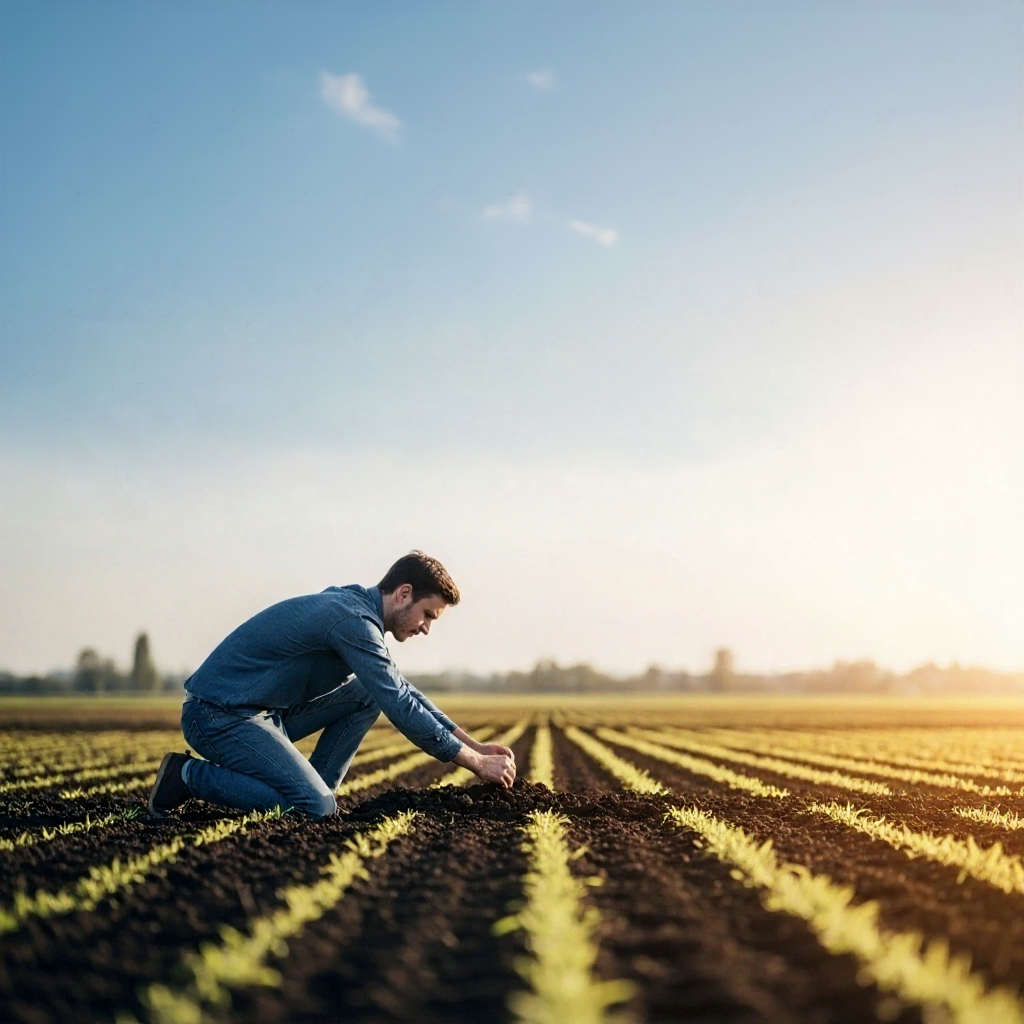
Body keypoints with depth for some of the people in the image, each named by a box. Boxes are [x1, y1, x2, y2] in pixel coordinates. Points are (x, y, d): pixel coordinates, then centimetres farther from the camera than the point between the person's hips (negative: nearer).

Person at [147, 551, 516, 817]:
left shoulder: (354, 608, 12)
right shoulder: (353, 620, -19)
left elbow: (404, 693, 21)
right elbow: (402, 710, -21)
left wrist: (476, 746, 16)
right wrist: (476, 763, -13)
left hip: (260, 712, 10)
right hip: (217, 714, -10)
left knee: (366, 694, 8)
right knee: (317, 809, -20)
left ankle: (313, 793, 6)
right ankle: (190, 775, -8)